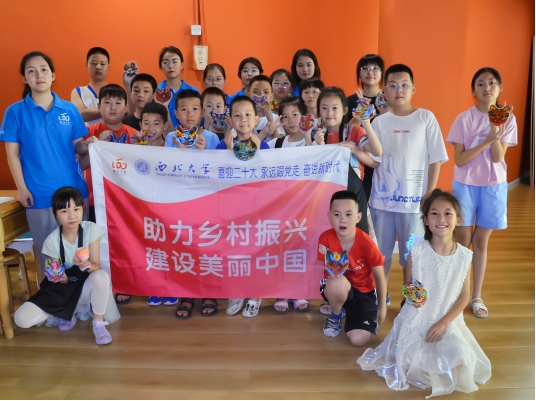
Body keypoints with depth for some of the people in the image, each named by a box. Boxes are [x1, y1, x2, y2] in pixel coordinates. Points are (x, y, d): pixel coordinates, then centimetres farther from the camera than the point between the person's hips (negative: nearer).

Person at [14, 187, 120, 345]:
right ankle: (69, 313, 8)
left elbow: (96, 266, -17)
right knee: (22, 319, -16)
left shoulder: (91, 229, -15)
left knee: (101, 276, -39)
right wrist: (59, 276, -31)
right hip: (64, 289, 2)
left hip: (86, 285, -2)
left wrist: (85, 265, -39)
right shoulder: (52, 240, -13)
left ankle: (98, 323, -14)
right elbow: (63, 280, -7)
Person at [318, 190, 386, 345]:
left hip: (364, 292, 0)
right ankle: (335, 315, -3)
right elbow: (328, 271, -9)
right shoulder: (325, 238, -19)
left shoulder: (366, 243, -22)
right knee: (338, 283, -38)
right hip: (339, 289, 0)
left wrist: (382, 307, 2)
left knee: (358, 340, -16)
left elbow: (379, 277, -8)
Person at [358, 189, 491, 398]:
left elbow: (464, 296, -3)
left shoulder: (464, 256, -7)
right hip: (416, 319, -1)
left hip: (448, 321, 1)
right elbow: (407, 284, 1)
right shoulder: (417, 251, -11)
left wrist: (443, 323, -13)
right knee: (411, 364, -12)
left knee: (458, 363, -16)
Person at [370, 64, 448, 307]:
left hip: (414, 198, -2)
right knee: (380, 251, 13)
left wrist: (429, 195, -5)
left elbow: (435, 159, -2)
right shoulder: (379, 122, 3)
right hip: (382, 198, 2)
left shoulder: (426, 118, -2)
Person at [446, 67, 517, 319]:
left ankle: (477, 295, 21)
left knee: (481, 241, 10)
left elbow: (497, 158, -11)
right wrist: (485, 141, -22)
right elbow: (459, 160, -12)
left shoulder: (507, 119, -3)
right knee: (463, 239, 6)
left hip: (493, 186, 2)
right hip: (465, 184, -1)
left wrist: (496, 132, -25)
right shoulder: (464, 119, -8)